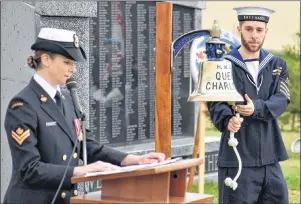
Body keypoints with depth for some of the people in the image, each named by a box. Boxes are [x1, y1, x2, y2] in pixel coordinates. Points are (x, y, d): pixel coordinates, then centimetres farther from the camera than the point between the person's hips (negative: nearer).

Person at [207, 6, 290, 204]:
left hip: (270, 157, 4)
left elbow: (282, 100, -4)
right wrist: (227, 120, -31)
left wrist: (257, 108, -24)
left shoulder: (278, 66, 11)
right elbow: (216, 104, -8)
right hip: (237, 156, -4)